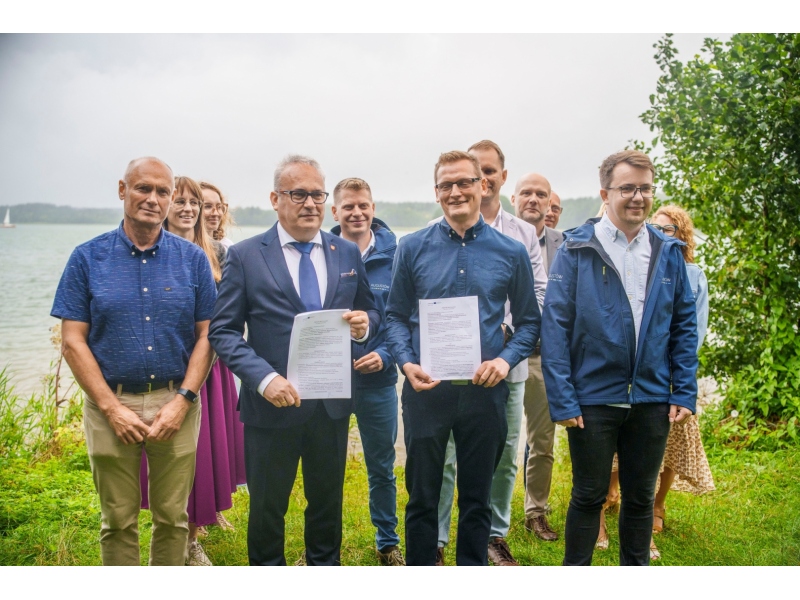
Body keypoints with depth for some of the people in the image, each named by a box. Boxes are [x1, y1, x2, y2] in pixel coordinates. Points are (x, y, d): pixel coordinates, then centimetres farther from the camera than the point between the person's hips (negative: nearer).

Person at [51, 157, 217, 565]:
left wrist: (183, 401, -9)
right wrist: (112, 408, -9)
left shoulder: (192, 259, 2)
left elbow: (206, 336, 2)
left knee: (173, 518, 11)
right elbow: (73, 341, -2)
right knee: (118, 522, 10)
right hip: (111, 405, -1)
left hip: (177, 405, 1)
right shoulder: (88, 258, 0)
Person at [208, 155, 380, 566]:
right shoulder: (245, 256, -6)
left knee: (328, 502, 19)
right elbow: (223, 331, -8)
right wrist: (264, 378, -22)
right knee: (267, 506, 14)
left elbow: (369, 311, 13)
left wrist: (365, 323, -12)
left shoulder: (348, 253, 4)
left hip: (332, 404, 3)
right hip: (273, 405, -3)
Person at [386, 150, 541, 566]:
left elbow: (528, 322, 6)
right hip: (425, 389, 0)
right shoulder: (412, 248, 2)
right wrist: (406, 363, -12)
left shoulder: (511, 253, 2)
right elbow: (395, 316, 4)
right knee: (422, 497, 11)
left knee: (477, 499, 13)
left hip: (484, 391, 1)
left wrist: (505, 360, -12)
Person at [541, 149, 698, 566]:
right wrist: (562, 400, -14)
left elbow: (685, 325, 7)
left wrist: (684, 392, 0)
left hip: (652, 400, 3)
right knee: (589, 496, 10)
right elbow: (554, 327, -10)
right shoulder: (576, 250, -8)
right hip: (593, 399, -3)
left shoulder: (668, 252, 4)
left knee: (641, 496, 16)